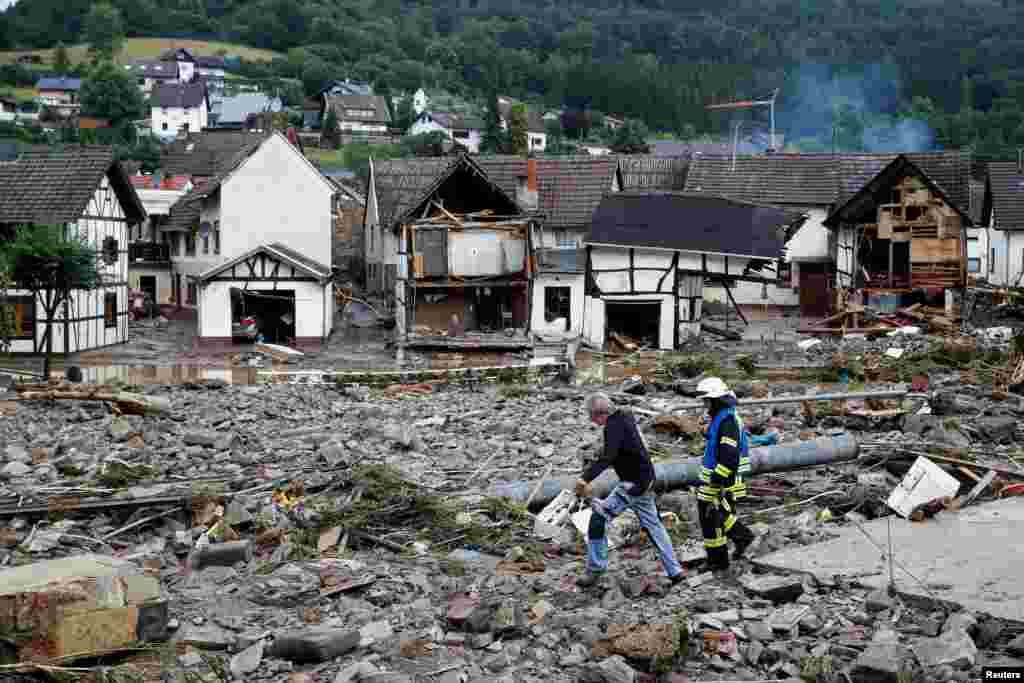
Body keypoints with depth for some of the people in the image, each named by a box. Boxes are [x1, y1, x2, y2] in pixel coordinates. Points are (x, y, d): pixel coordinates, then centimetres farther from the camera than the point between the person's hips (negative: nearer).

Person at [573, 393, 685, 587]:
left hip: (633, 484, -10)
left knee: (599, 518, -8)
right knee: (652, 524, 18)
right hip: (646, 482, 10)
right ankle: (674, 570, 23)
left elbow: (607, 457, -36)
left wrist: (586, 478, -45)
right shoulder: (624, 417, 9)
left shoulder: (614, 426, -20)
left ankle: (595, 570, -4)